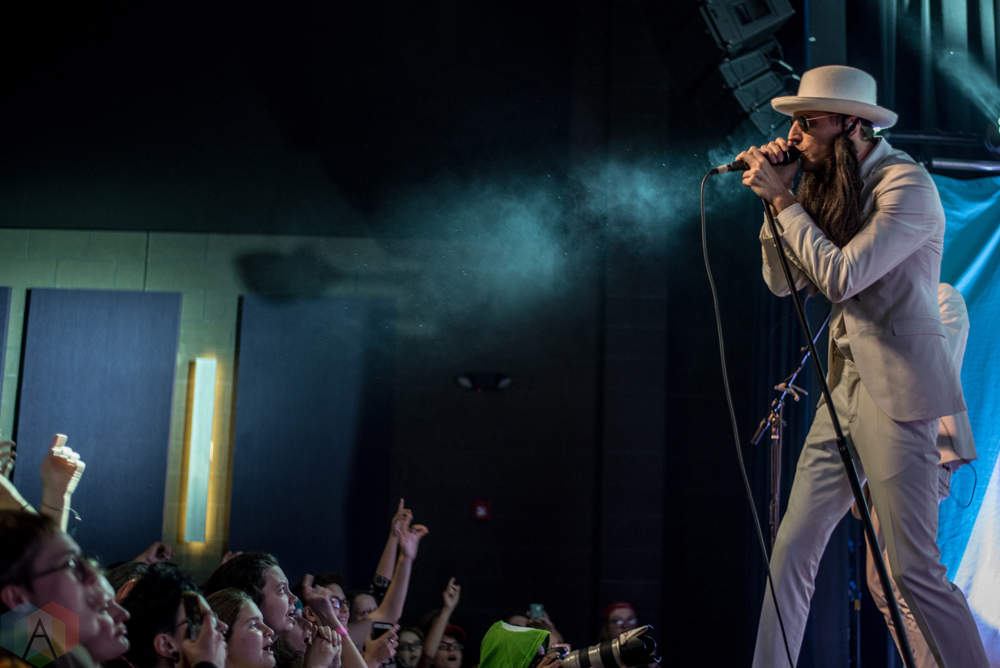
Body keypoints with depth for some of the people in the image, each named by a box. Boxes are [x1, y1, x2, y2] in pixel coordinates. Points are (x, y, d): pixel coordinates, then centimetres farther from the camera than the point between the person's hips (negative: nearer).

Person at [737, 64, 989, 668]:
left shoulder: (906, 184, -12)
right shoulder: (833, 186, 13)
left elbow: (840, 276, -21)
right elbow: (783, 282, 11)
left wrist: (783, 200, -12)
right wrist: (775, 195, 2)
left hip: (898, 391, -8)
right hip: (846, 386, 8)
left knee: (915, 568, -7)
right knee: (791, 551, 6)